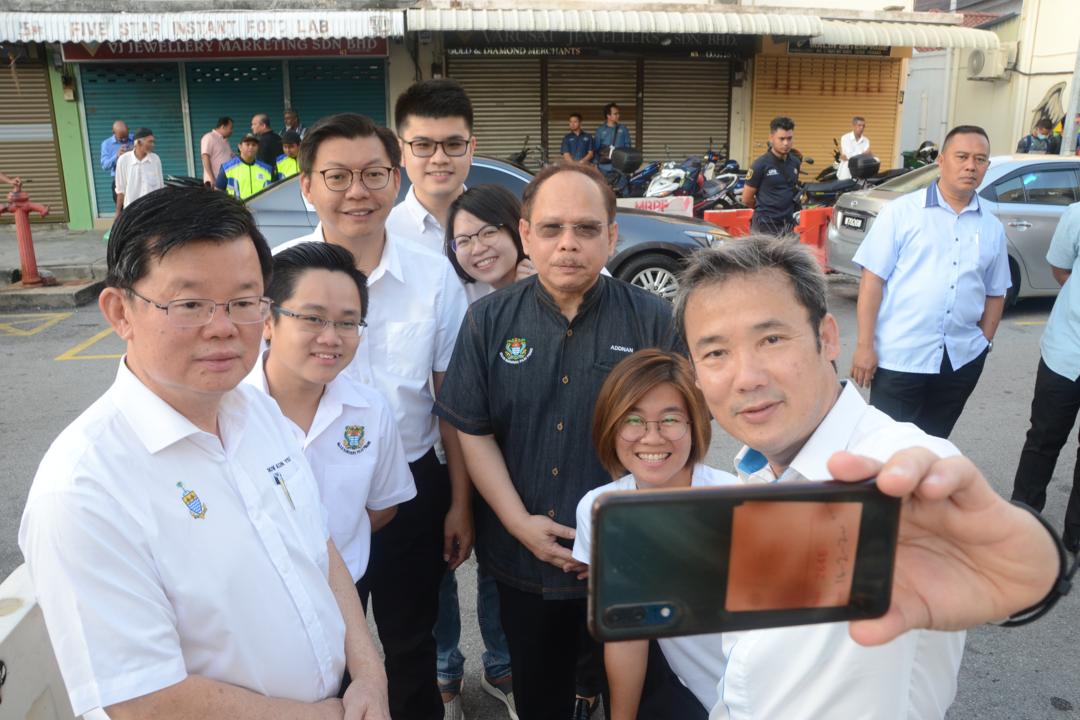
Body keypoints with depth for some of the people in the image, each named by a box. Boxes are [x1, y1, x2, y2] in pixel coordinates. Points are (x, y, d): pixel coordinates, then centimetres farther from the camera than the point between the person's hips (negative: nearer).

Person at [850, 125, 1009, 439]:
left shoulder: (992, 228, 10)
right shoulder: (901, 211, -4)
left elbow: (995, 294, 16)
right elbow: (872, 278, -7)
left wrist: (984, 342, 8)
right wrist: (864, 345, -12)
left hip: (961, 359, 5)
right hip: (899, 355, -4)